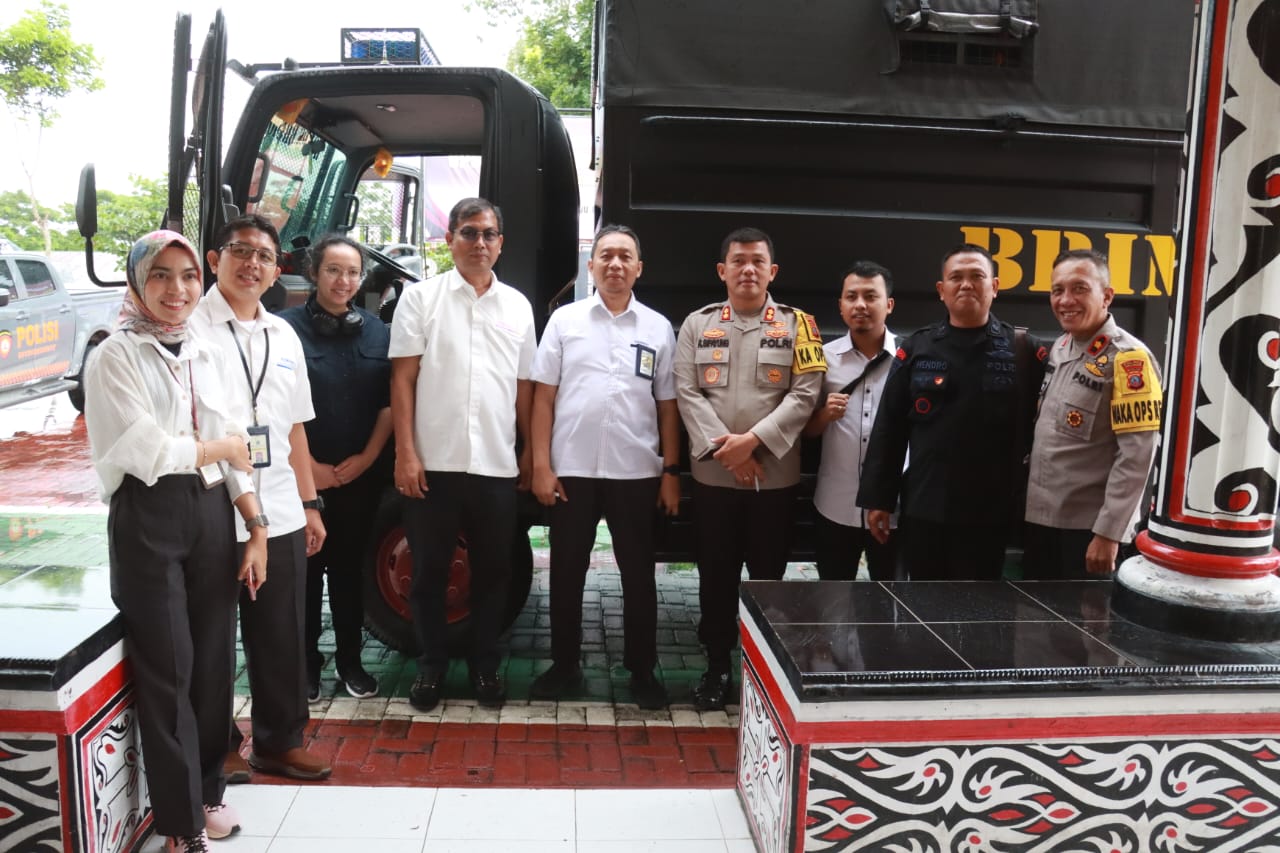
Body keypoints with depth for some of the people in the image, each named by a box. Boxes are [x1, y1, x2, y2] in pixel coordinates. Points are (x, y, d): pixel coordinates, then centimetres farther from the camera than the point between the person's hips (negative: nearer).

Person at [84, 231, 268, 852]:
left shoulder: (205, 358, 12)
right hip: (148, 520, -5)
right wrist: (222, 446, 0)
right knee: (167, 668, 3)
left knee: (214, 660, 11)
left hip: (212, 515, 5)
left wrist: (257, 530, 7)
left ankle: (207, 791, 31)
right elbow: (154, 453, -16)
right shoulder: (114, 357, -7)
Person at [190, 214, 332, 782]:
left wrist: (308, 505, 15)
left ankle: (280, 741, 30)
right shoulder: (190, 328, -4)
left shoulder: (284, 336, 14)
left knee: (283, 638, 14)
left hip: (280, 516, 6)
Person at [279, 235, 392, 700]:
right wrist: (308, 465, -9)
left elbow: (389, 401, 7)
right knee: (305, 569, 6)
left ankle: (350, 660, 23)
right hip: (302, 475, -3)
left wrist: (367, 457, -2)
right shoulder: (287, 327, -6)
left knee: (349, 569, 12)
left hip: (360, 476, 3)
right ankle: (306, 662, 19)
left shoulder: (377, 331, 7)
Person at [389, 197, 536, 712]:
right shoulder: (421, 298, 2)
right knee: (430, 571, 9)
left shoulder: (517, 306, 10)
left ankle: (485, 667, 26)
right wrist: (406, 452, -9)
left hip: (497, 466, 2)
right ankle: (431, 666, 24)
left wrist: (529, 451, 11)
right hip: (434, 462, -2)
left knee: (492, 572, 11)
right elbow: (402, 379, -3)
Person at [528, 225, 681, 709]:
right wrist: (541, 465, -4)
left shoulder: (658, 328, 5)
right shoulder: (565, 320, 3)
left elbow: (668, 406, 7)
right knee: (566, 572, 9)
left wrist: (671, 471, 2)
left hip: (636, 471, 0)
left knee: (638, 575, 8)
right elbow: (543, 397, 2)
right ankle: (564, 665, 25)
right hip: (571, 469, 0)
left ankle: (642, 670, 22)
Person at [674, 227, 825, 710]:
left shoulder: (796, 324, 3)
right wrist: (722, 447, -13)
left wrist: (753, 441, -16)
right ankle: (717, 667, 24)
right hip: (713, 475, 1)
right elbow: (687, 392, -1)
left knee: (768, 576, 9)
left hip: (776, 476, -1)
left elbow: (805, 394, -6)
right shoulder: (697, 324, 6)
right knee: (716, 576, 9)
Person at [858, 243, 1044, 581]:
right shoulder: (916, 349, 3)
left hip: (990, 514, -1)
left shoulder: (1022, 350, 0)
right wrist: (878, 497, 0)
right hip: (922, 509, 1)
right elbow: (888, 428, 3)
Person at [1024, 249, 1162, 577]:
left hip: (1088, 526, -7)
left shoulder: (1128, 358, -14)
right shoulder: (1060, 347, 8)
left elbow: (1137, 455, -18)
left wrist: (1108, 532, -19)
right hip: (1040, 517, 7)